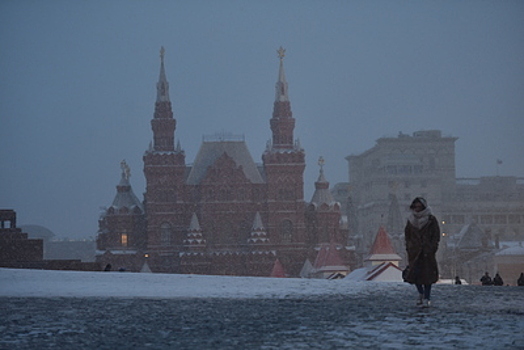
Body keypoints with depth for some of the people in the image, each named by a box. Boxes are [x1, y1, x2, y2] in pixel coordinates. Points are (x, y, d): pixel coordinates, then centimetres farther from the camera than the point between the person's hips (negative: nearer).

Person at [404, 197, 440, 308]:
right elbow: (407, 234, 16)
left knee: (427, 274, -4)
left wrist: (432, 248, -9)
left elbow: (436, 235, 0)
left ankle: (426, 299, 3)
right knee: (414, 273, -3)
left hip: (427, 252, -3)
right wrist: (409, 247, 4)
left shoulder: (431, 219, -1)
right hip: (414, 252, 3)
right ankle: (421, 293, 23)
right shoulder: (411, 220, 9)